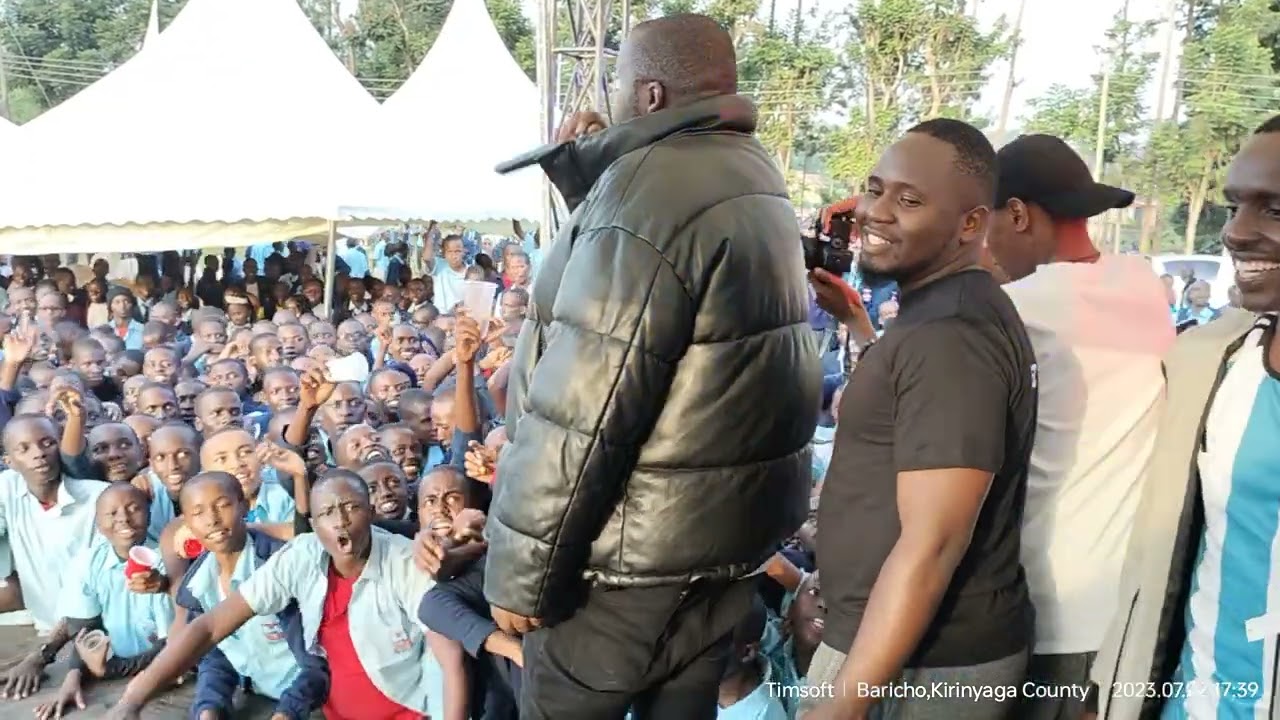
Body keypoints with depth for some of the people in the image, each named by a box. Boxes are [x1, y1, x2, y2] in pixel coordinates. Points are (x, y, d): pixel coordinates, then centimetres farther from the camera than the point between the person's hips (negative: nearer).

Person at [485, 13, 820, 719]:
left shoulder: (651, 183, -20)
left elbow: (581, 410, -24)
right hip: (737, 526, 9)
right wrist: (583, 175, 17)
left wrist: (519, 570, -15)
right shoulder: (753, 173, 10)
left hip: (639, 548, -9)